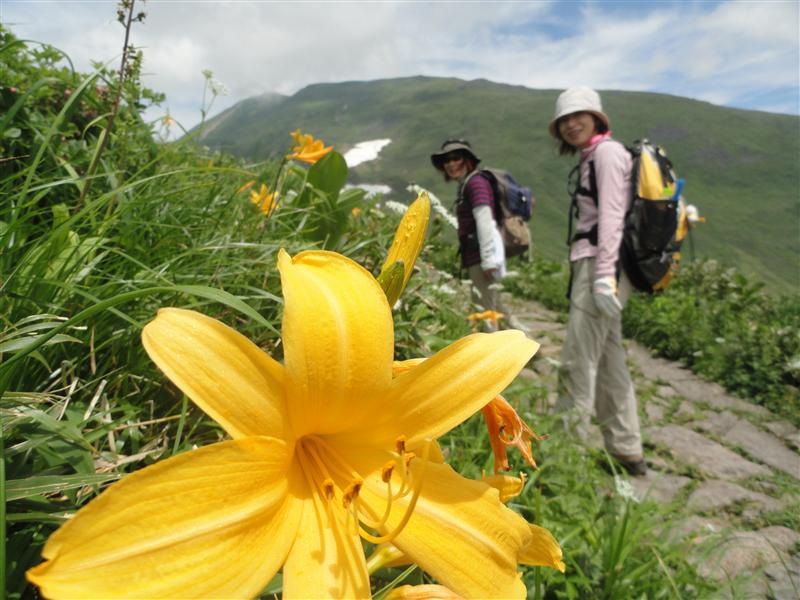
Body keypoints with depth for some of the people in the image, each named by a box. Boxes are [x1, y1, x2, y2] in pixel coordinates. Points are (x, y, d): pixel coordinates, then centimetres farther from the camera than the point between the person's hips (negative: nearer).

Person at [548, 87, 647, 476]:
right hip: (590, 265, 10)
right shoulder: (590, 159, 23)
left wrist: (604, 274, -23)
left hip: (601, 264, -10)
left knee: (578, 360, -9)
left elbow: (612, 215, -15)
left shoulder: (607, 152, -5)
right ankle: (627, 451, 21)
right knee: (608, 360, 12)